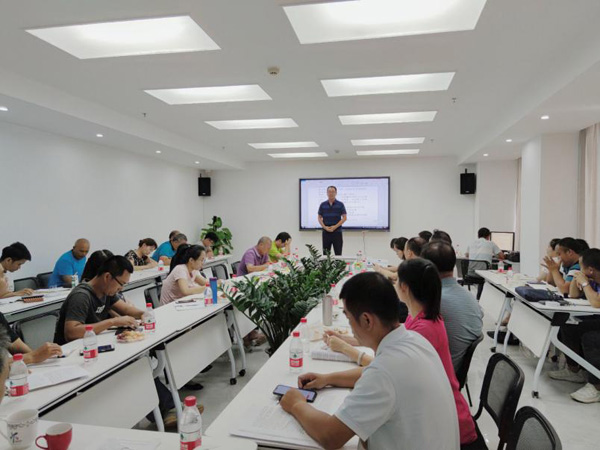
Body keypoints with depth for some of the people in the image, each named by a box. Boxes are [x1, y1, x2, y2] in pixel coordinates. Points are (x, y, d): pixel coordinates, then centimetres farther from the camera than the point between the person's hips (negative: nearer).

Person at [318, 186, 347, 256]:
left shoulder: (340, 204, 0)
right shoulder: (323, 205, 6)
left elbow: (344, 217, -3)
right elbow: (319, 218, 7)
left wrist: (335, 227, -13)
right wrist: (325, 227, -9)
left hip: (337, 232, -2)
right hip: (326, 232, 2)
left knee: (338, 253, 0)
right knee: (326, 253, 5)